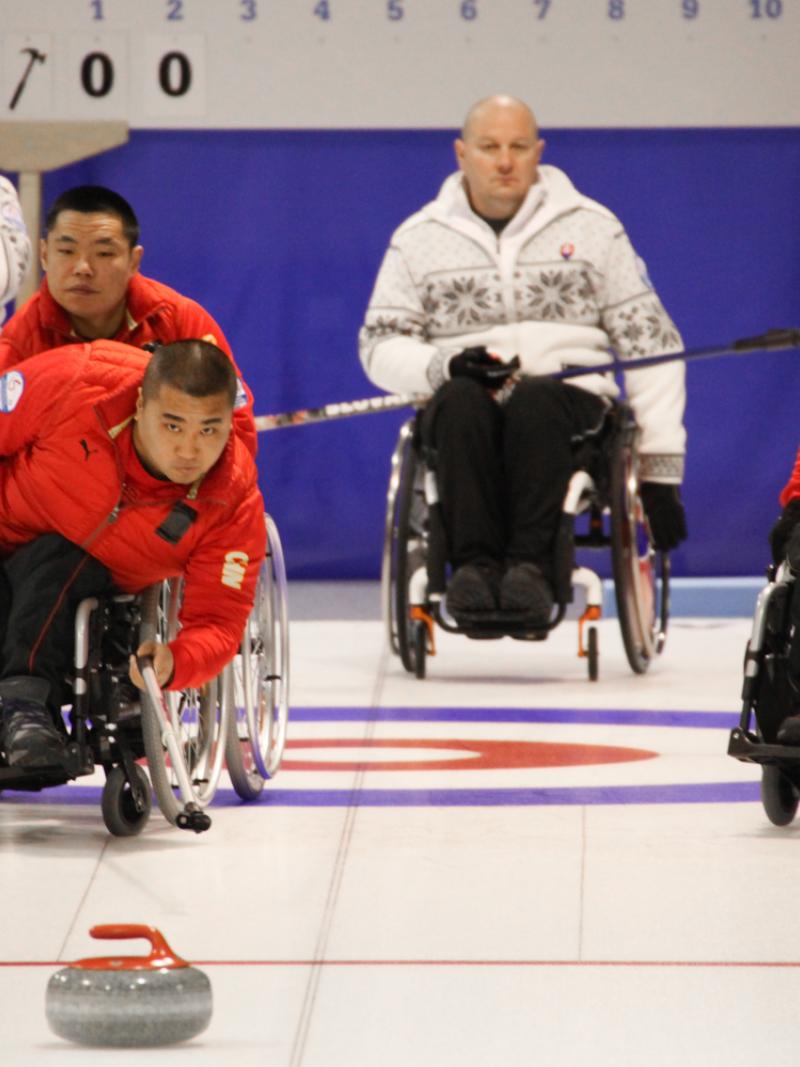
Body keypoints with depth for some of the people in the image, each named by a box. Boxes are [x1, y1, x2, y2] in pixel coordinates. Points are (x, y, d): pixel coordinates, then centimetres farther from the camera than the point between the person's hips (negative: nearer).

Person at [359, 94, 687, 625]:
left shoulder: (593, 227, 9)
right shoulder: (418, 238, 11)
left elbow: (650, 342, 7)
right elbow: (380, 346, 8)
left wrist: (661, 468, 0)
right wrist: (445, 366, -15)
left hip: (569, 399, -1)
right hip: (460, 408, 1)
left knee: (534, 401, -37)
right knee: (462, 400, -36)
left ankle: (533, 566, -43)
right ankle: (474, 563, -41)